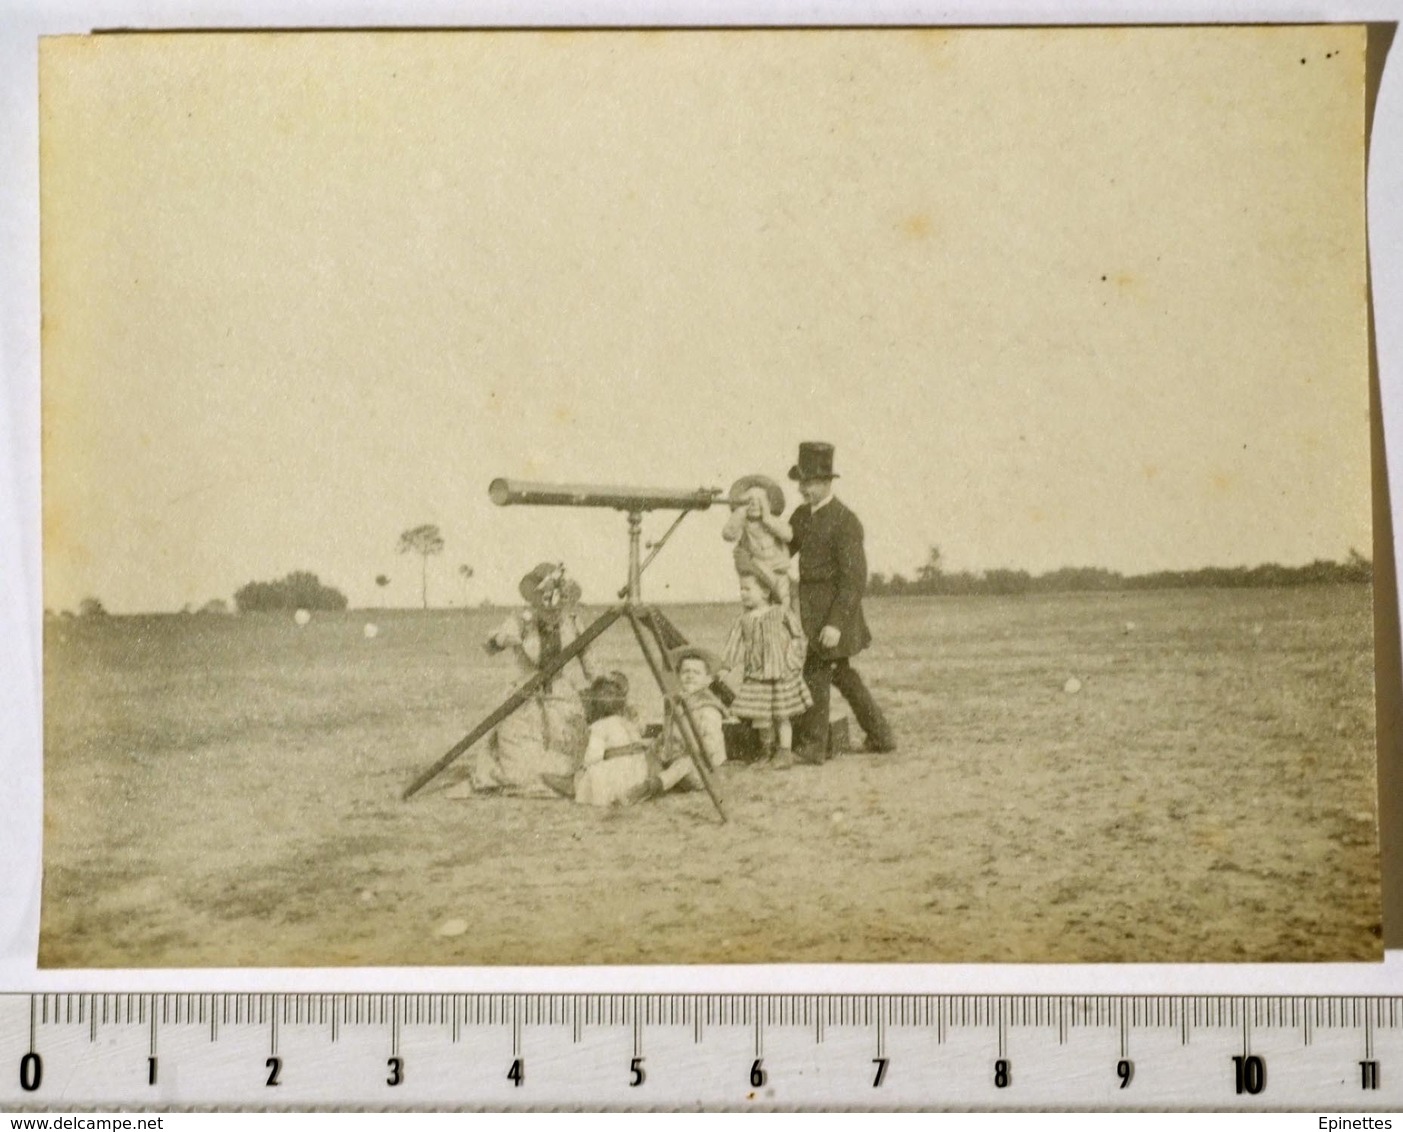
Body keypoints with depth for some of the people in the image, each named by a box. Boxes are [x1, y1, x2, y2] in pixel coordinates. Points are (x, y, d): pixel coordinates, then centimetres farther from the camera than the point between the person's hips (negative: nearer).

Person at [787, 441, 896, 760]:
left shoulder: (845, 522, -18)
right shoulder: (802, 515, 7)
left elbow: (855, 579, -20)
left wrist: (835, 623, -24)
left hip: (833, 608, -9)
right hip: (810, 606, 9)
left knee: (816, 674, -3)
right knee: (841, 673, 17)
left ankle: (811, 746, 8)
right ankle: (881, 735, 28)